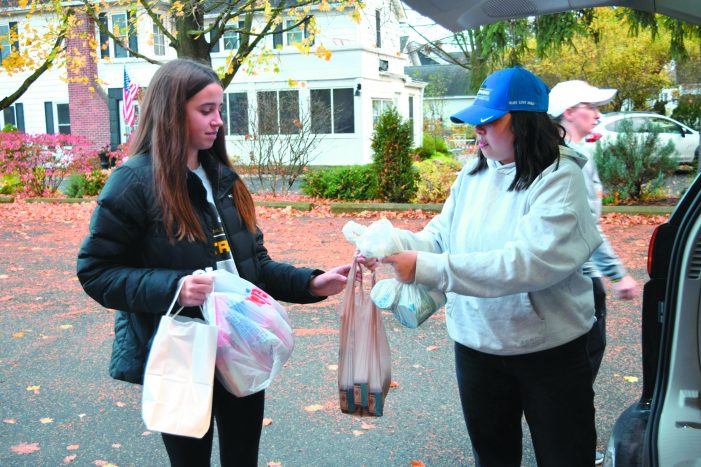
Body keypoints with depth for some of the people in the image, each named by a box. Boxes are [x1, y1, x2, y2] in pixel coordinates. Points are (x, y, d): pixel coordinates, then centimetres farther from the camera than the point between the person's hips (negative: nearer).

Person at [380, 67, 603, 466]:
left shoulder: (560, 178, -19)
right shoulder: (474, 173, 1)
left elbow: (528, 262, -31)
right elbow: (441, 236, 3)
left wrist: (428, 268, -34)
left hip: (549, 349, -5)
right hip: (476, 344, 6)